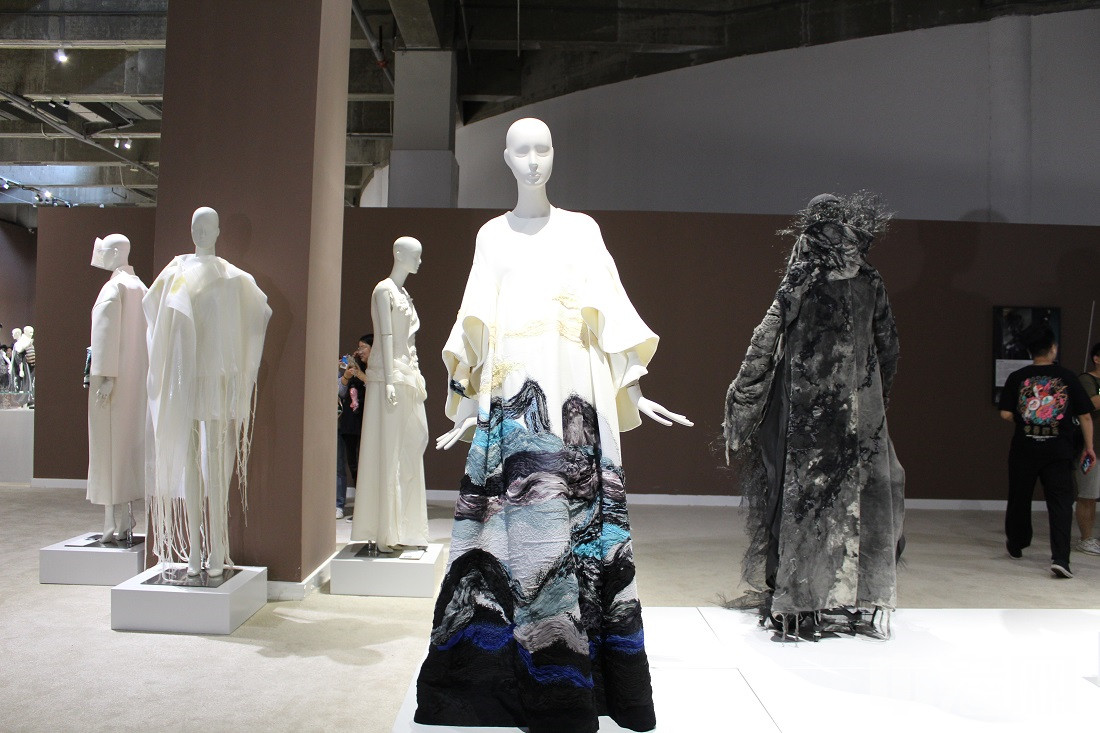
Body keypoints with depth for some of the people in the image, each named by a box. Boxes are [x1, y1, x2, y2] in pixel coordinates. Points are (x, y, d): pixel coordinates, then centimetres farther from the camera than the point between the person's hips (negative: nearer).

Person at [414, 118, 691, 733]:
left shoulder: (582, 229, 11)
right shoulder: (492, 235, 14)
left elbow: (612, 315, 7)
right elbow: (477, 329, 11)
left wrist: (635, 394, 0)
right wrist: (469, 404, 6)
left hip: (575, 399, -1)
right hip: (511, 398, 1)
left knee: (573, 520, -4)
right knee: (511, 522, -4)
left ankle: (574, 682, 6)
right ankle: (502, 676, 6)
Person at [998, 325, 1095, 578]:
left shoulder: (1017, 378, -3)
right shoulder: (1067, 377, -3)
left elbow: (1006, 414, -7)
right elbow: (1085, 416, 0)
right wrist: (1089, 447, 9)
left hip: (1024, 450, 1)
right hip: (1059, 452, -1)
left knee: (1019, 499, 17)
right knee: (1060, 503, -1)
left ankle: (1016, 545, 35)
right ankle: (1060, 557, -13)